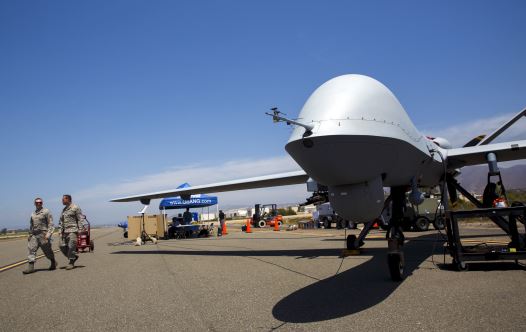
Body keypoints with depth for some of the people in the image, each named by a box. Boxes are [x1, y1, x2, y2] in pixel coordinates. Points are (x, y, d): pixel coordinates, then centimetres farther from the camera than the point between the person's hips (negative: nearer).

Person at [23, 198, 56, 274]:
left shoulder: (46, 212, -4)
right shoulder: (33, 214, 16)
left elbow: (50, 224, -9)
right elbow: (31, 225, 25)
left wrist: (48, 233, -17)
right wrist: (30, 234, 19)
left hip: (43, 234, -6)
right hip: (34, 235, 6)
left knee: (47, 250, 4)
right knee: (31, 249, -6)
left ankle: (53, 263, 23)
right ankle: (31, 267, -7)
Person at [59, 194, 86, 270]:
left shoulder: (75, 207, -4)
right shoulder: (64, 209, 17)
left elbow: (80, 219, -7)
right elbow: (61, 221, 21)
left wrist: (80, 230, -13)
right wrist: (61, 231, 11)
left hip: (73, 230, -7)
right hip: (65, 231, 7)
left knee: (71, 246, -7)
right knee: (62, 246, 2)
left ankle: (71, 263, 4)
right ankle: (74, 256, 20)